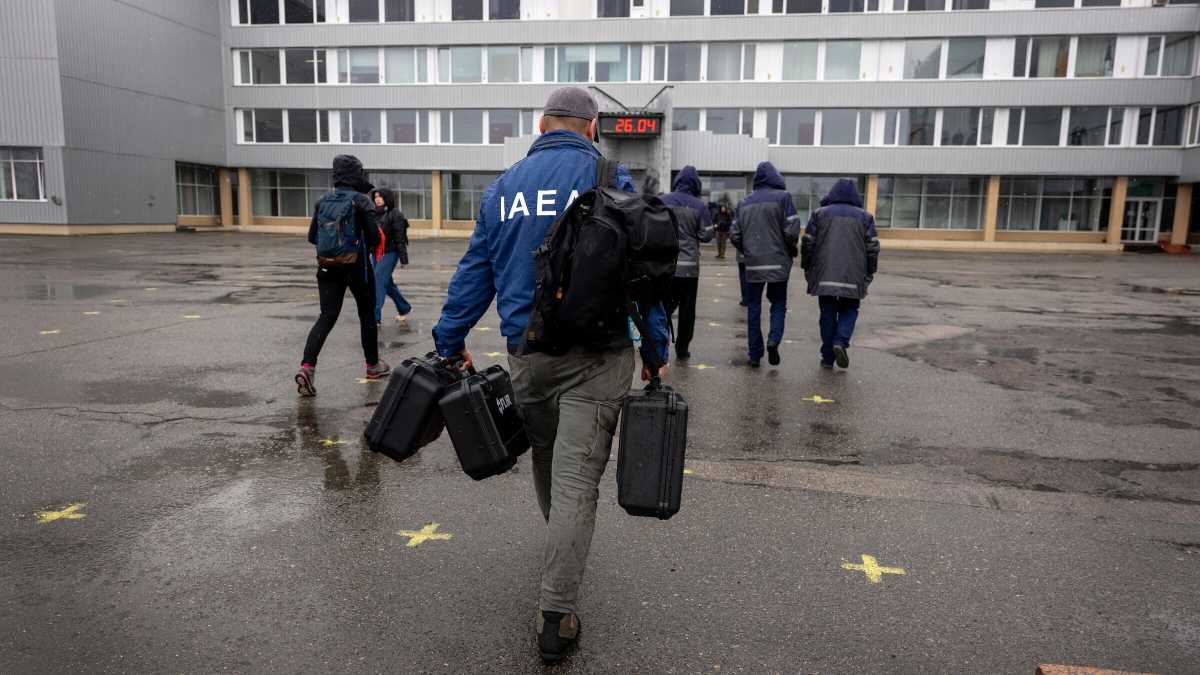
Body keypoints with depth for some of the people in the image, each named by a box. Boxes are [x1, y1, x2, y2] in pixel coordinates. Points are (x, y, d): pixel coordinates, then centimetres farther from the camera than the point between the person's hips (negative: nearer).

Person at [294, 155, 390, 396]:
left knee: (327, 317, 3)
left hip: (329, 267, 4)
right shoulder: (361, 200, -10)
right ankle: (373, 365, 26)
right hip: (357, 266, -4)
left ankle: (307, 367, -16)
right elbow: (374, 237, -12)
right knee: (367, 315, 13)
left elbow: (312, 237, 6)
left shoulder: (323, 200, 4)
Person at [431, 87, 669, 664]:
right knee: (576, 481, -2)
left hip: (525, 351, 4)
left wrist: (450, 342, 13)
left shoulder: (505, 185, 8)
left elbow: (474, 270, 8)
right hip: (594, 355, -4)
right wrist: (656, 347, 2)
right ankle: (555, 618, 0)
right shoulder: (608, 179, -3)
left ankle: (561, 547, 47)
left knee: (545, 459, 24)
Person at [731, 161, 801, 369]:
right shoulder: (782, 198, -4)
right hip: (778, 263, -2)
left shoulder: (744, 203, 7)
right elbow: (792, 231, -10)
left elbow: (735, 235, 5)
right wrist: (792, 250, 9)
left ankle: (755, 355, 10)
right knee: (779, 303, 13)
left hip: (752, 264, 3)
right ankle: (774, 339, -11)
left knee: (753, 308, 9)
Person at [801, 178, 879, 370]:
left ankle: (828, 357, 9)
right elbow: (872, 248, 4)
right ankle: (840, 342, -10)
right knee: (849, 311, 14)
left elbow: (807, 244, 2)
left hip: (825, 275, 0)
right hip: (853, 277, 0)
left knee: (827, 314, 8)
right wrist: (869, 274, 13)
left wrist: (807, 268, 12)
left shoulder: (819, 214, 6)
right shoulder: (865, 217, 7)